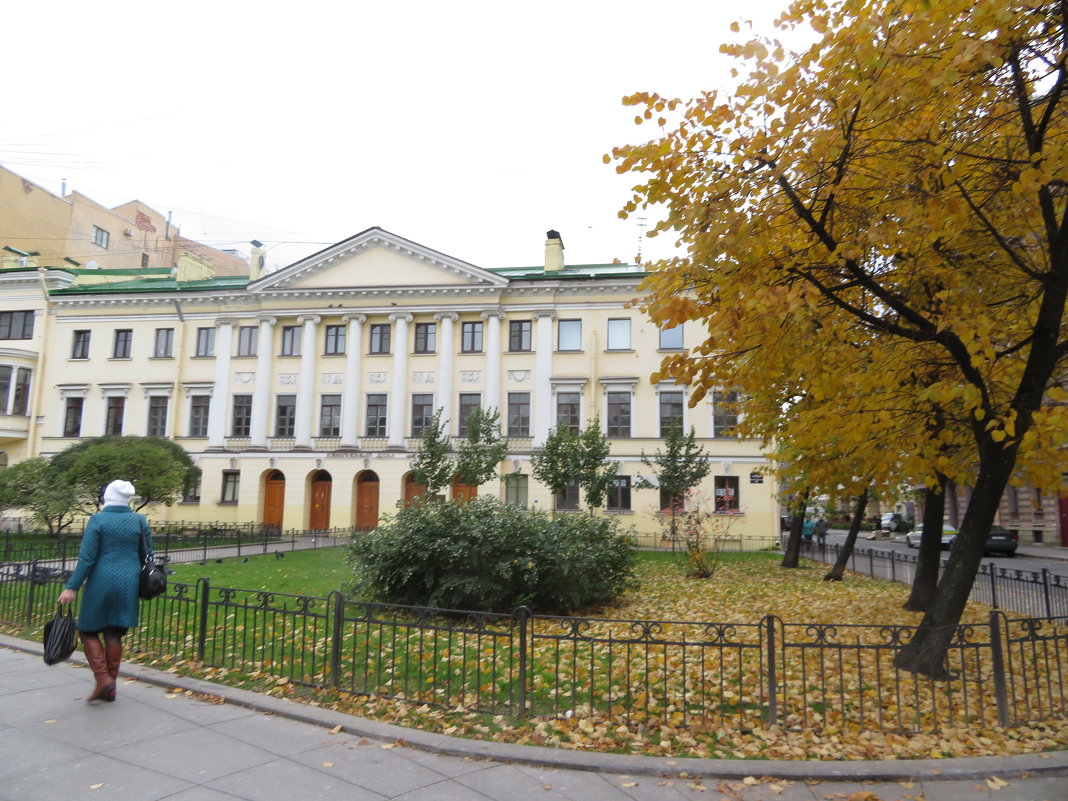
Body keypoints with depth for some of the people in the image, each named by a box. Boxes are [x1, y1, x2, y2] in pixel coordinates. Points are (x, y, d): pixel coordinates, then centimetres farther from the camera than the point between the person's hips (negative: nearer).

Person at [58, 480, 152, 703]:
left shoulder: (98, 520, -7)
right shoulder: (139, 520, 5)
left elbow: (87, 557, -11)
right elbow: (148, 556, 8)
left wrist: (72, 587, -6)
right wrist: (142, 585, 21)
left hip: (101, 583, -4)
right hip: (128, 584, 4)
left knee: (88, 631, 12)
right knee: (114, 635, 12)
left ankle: (103, 678, -2)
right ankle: (110, 689, 17)